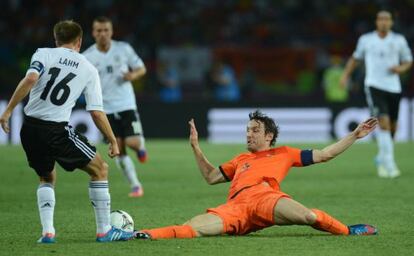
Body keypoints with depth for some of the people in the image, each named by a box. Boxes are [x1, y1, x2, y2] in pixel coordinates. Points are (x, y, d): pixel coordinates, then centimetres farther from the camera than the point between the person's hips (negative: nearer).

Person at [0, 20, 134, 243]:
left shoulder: (44, 54, 8)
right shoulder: (89, 70, 8)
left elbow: (30, 79, -13)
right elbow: (97, 113, 3)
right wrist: (113, 141, 15)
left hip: (30, 128, 3)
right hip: (57, 130, -3)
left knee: (47, 177, 27)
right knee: (99, 169, 14)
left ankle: (47, 232, 10)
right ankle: (104, 231, 11)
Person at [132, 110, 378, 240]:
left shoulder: (284, 154, 29)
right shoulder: (241, 159, 40)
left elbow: (324, 155, 28)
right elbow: (211, 176, 45)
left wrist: (354, 135, 24)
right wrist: (196, 147, 38)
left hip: (265, 196, -2)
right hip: (236, 206, 2)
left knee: (309, 216, -33)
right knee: (192, 228, -25)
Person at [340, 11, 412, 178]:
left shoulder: (399, 40, 5)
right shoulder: (366, 40, 4)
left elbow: (408, 61, 13)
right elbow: (356, 57, 20)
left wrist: (401, 68, -8)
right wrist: (346, 74, 13)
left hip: (393, 88, 3)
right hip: (374, 87, -3)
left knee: (392, 127, 9)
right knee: (384, 123, -19)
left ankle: (381, 158, 35)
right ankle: (389, 165, -21)